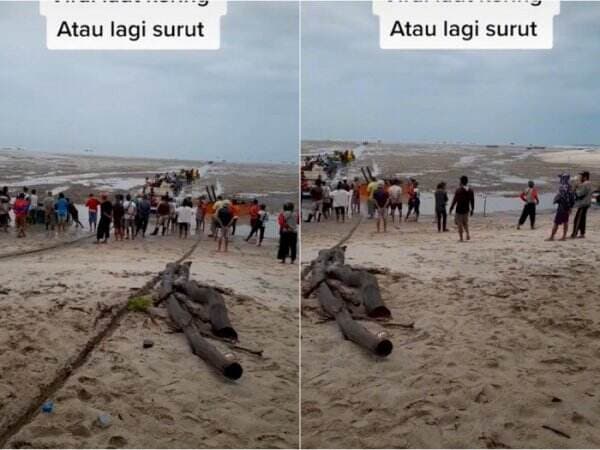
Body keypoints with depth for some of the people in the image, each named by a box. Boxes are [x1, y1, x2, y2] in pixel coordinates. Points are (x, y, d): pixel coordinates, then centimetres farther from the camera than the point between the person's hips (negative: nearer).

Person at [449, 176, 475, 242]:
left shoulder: (459, 190, -14)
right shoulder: (471, 190, 2)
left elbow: (455, 200, -13)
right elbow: (472, 201, 6)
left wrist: (451, 208, -4)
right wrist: (472, 209, 16)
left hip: (459, 210, -5)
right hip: (466, 210, 5)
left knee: (460, 224, 3)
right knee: (465, 223, 22)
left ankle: (461, 238, 3)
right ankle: (468, 234, 5)